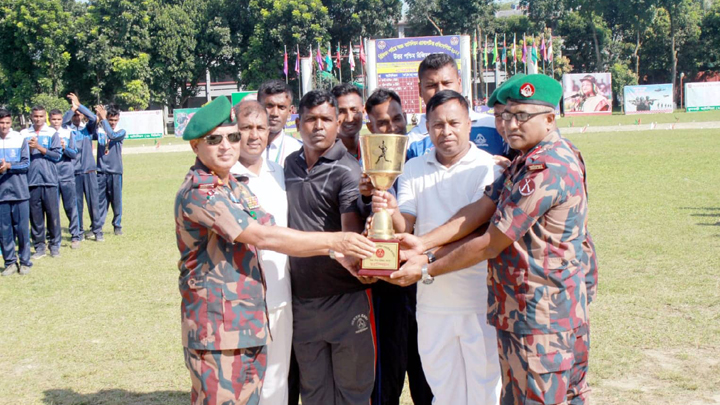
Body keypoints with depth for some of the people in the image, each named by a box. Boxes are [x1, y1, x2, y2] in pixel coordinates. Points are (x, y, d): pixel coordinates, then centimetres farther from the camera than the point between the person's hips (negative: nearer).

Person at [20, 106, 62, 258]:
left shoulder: (52, 133, 5)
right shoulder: (24, 134, 9)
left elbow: (57, 155, -2)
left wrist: (39, 147, -10)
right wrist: (29, 149, -9)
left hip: (49, 180, -1)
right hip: (31, 180, 1)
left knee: (52, 213, 0)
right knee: (35, 214, 3)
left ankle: (54, 245, 9)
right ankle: (39, 246, 11)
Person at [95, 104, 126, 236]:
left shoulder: (121, 132, 0)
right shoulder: (99, 130, 7)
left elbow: (112, 135, -20)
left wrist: (103, 118, -19)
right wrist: (98, 117, -20)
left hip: (115, 172, -1)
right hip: (101, 172, 1)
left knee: (116, 200, 6)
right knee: (99, 200, 2)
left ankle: (117, 226, 17)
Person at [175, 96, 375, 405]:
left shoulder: (236, 188, 15)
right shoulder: (198, 193, -16)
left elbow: (274, 233, 13)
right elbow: (264, 237, -20)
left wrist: (334, 252, 1)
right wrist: (334, 241, -16)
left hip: (251, 326, 9)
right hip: (217, 330, -9)